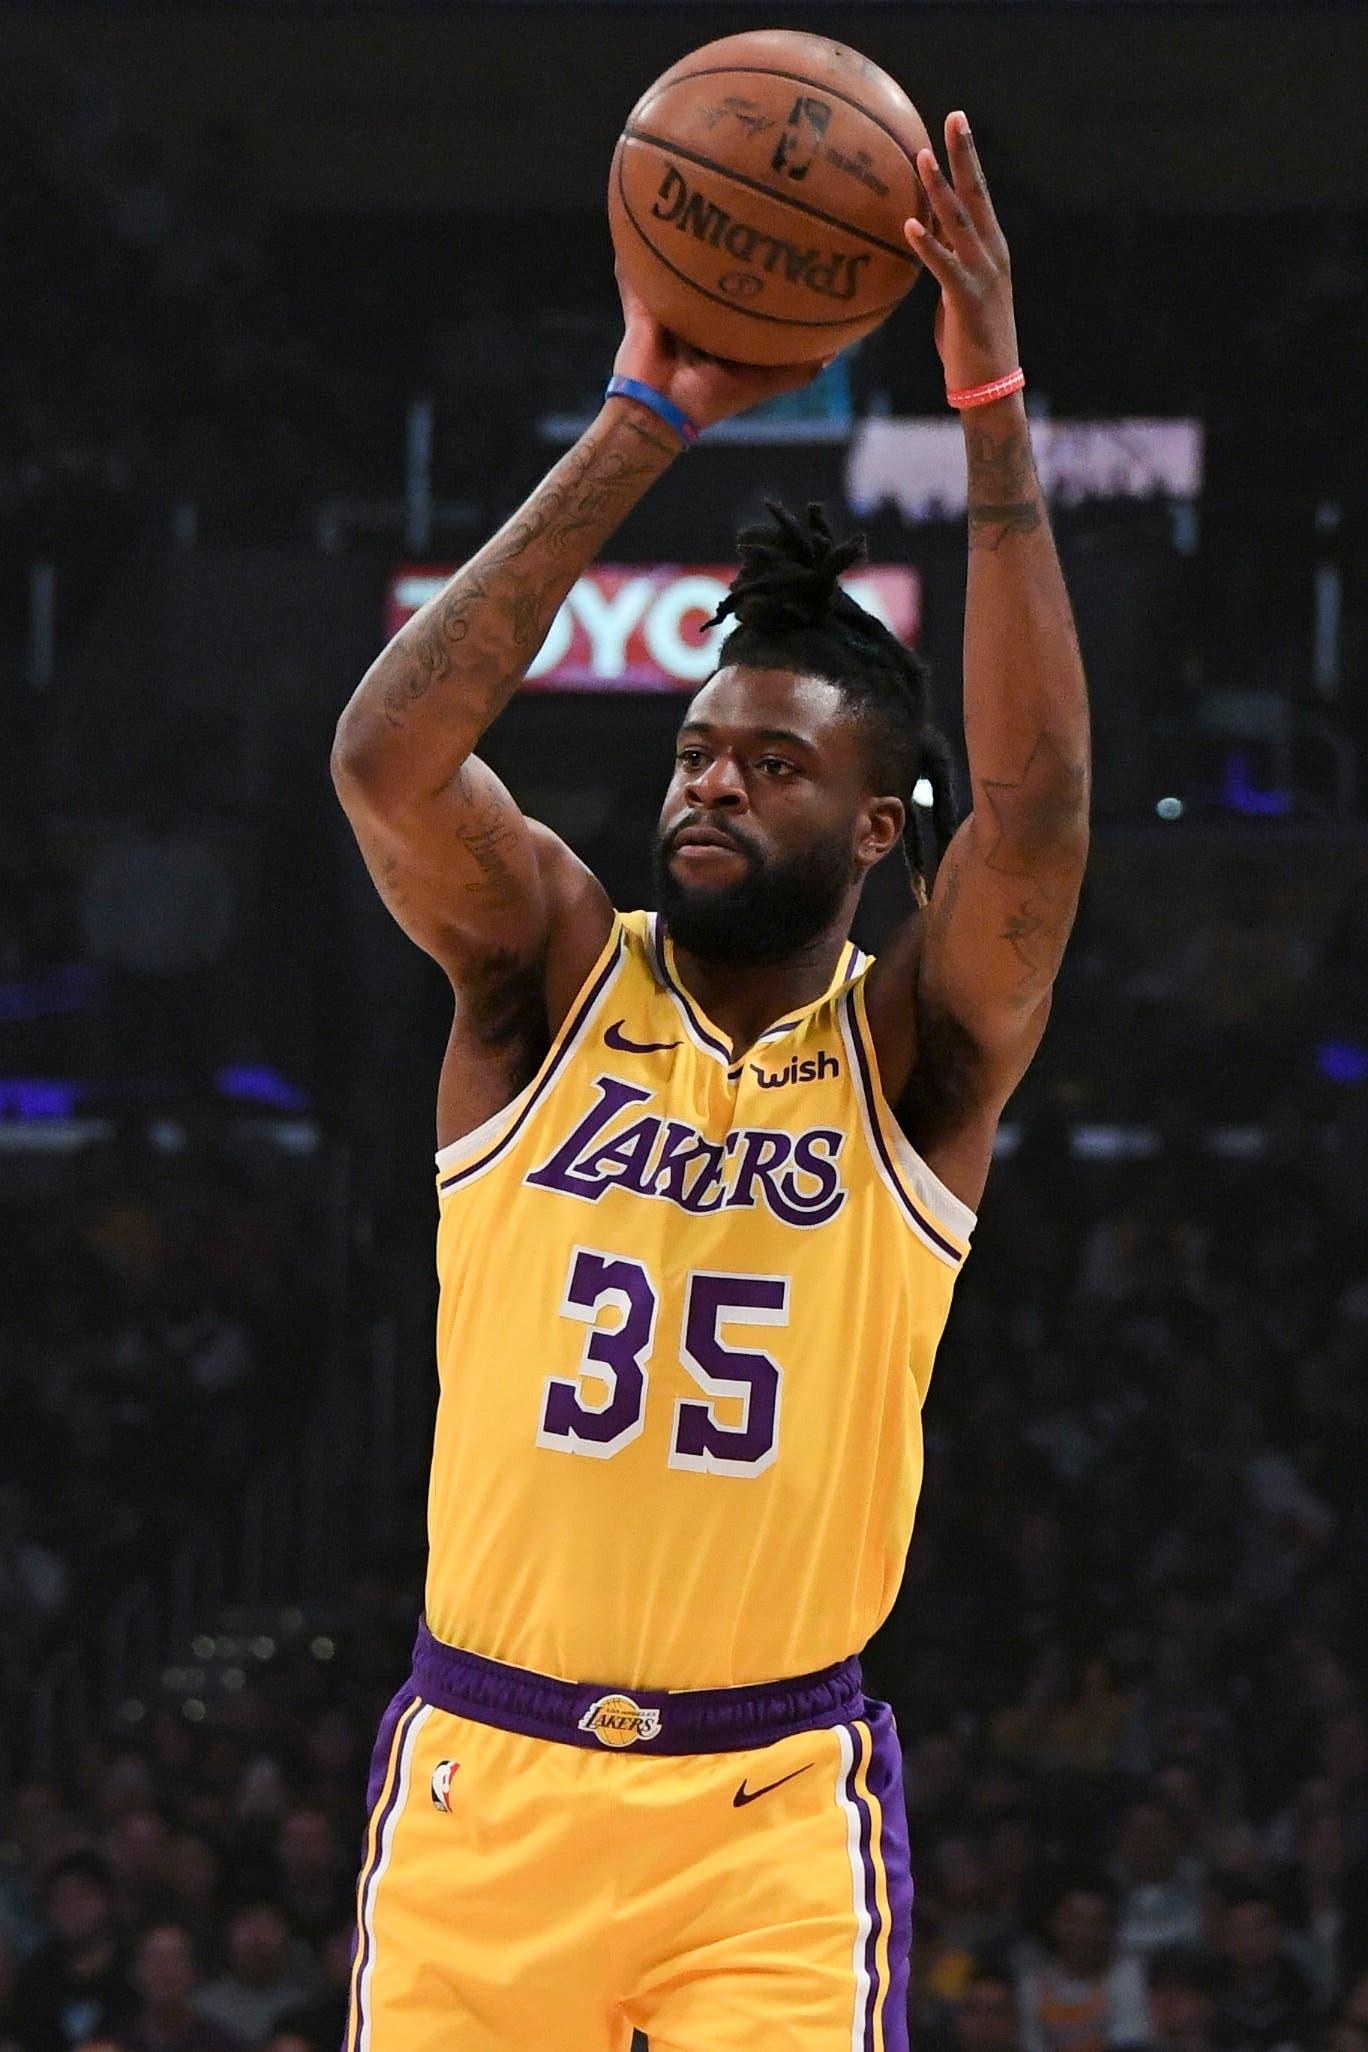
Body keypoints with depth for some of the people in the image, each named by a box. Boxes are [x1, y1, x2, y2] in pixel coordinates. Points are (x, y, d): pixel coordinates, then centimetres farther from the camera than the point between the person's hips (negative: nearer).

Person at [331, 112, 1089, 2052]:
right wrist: (642, 425, -18)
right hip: (482, 1779, 1)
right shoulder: (553, 979, 3)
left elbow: (1034, 808, -18)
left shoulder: (918, 1052, 1)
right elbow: (386, 758, -14)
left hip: (773, 1809, -1)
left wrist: (993, 413, -23)